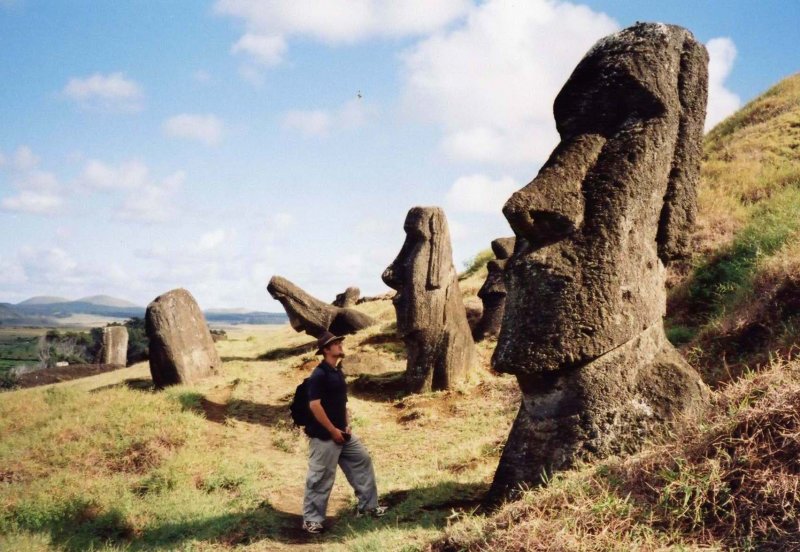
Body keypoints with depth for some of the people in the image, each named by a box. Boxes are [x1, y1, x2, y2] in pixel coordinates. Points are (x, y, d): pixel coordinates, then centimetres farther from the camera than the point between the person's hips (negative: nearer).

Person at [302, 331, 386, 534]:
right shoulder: (319, 375, -18)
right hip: (323, 436, -9)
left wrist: (346, 425, 9)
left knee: (362, 461, 14)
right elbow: (314, 405, -23)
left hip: (341, 433, 9)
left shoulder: (338, 372, 12)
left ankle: (367, 506, 25)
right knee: (321, 477, -1)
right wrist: (333, 430, -19)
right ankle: (311, 518, 12)